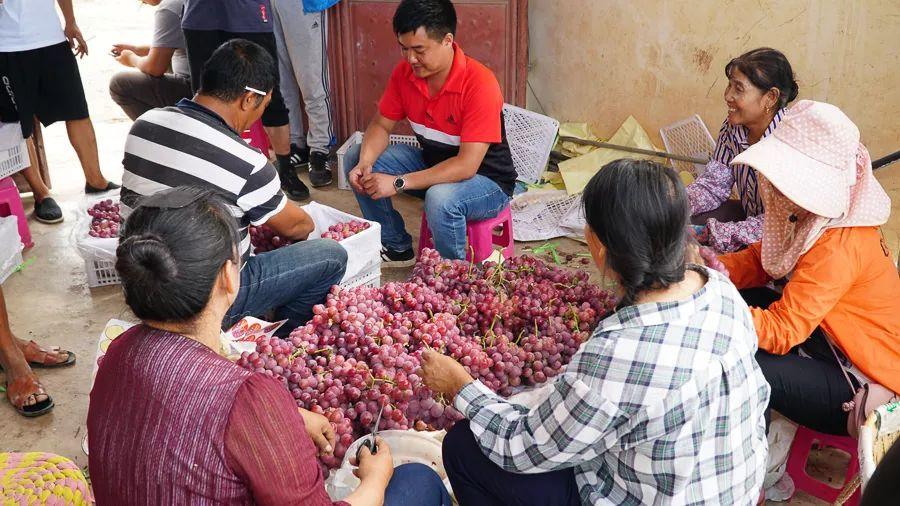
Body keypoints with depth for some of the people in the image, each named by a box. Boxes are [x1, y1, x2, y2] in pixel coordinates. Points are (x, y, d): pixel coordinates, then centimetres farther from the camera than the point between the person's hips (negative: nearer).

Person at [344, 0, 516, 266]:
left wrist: (398, 183, -34)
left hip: (486, 180, -7)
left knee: (441, 198, -39)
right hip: (432, 163, 7)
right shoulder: (405, 72, -9)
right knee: (355, 157, -4)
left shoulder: (479, 84, -29)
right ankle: (397, 247, 8)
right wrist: (365, 163, -21)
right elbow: (381, 125, 1)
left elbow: (466, 165, -32)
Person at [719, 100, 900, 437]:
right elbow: (759, 260, 2)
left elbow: (780, 332, -30)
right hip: (826, 340, 9)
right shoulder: (811, 214, -6)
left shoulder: (839, 247, -31)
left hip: (861, 385, -9)